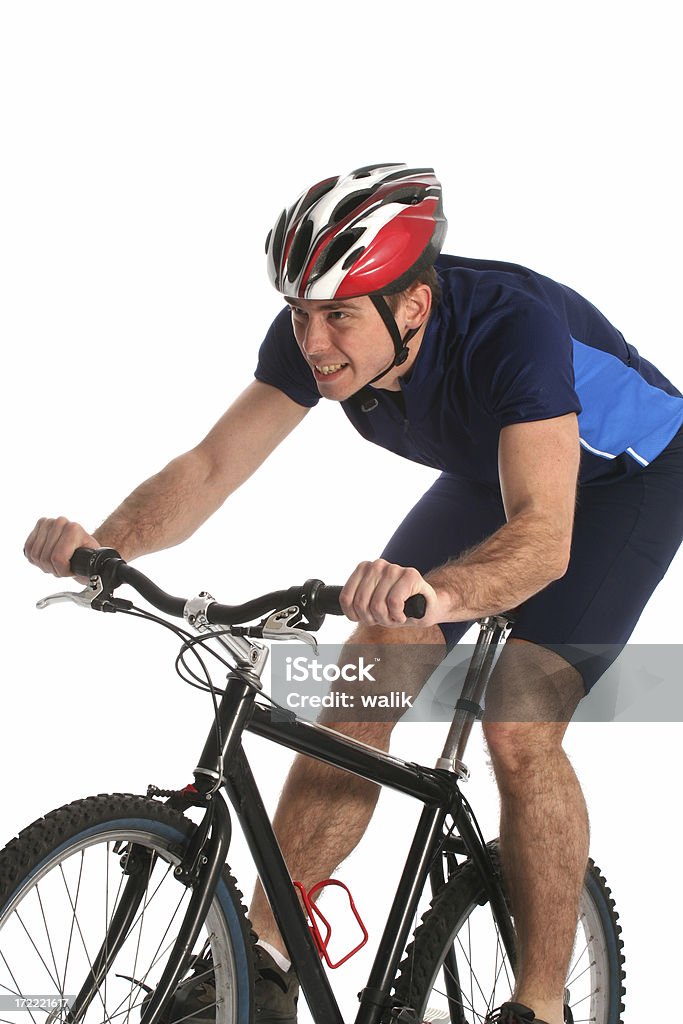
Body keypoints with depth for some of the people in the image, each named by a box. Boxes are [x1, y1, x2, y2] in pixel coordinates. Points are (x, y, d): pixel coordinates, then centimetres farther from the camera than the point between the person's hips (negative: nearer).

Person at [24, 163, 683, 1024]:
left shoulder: (515, 327, -41)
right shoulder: (312, 334, -23)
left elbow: (544, 537, -51)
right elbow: (212, 466, -23)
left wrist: (434, 593, -70)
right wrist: (101, 543, -41)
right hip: (492, 473, 6)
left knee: (517, 727, -21)